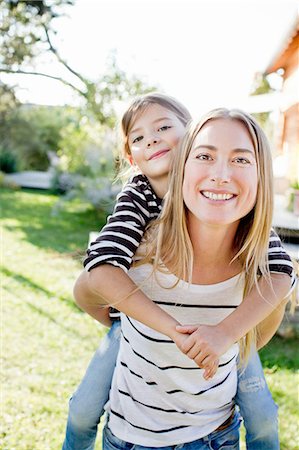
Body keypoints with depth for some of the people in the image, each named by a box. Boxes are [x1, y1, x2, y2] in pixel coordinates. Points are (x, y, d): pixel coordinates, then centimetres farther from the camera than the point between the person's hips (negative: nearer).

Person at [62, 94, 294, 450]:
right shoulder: (136, 196, -23)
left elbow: (279, 270, -33)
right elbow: (102, 267, -39)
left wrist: (226, 331, -46)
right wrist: (170, 326, -47)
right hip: (143, 312, 0)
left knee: (263, 418, 0)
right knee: (84, 411, 0)